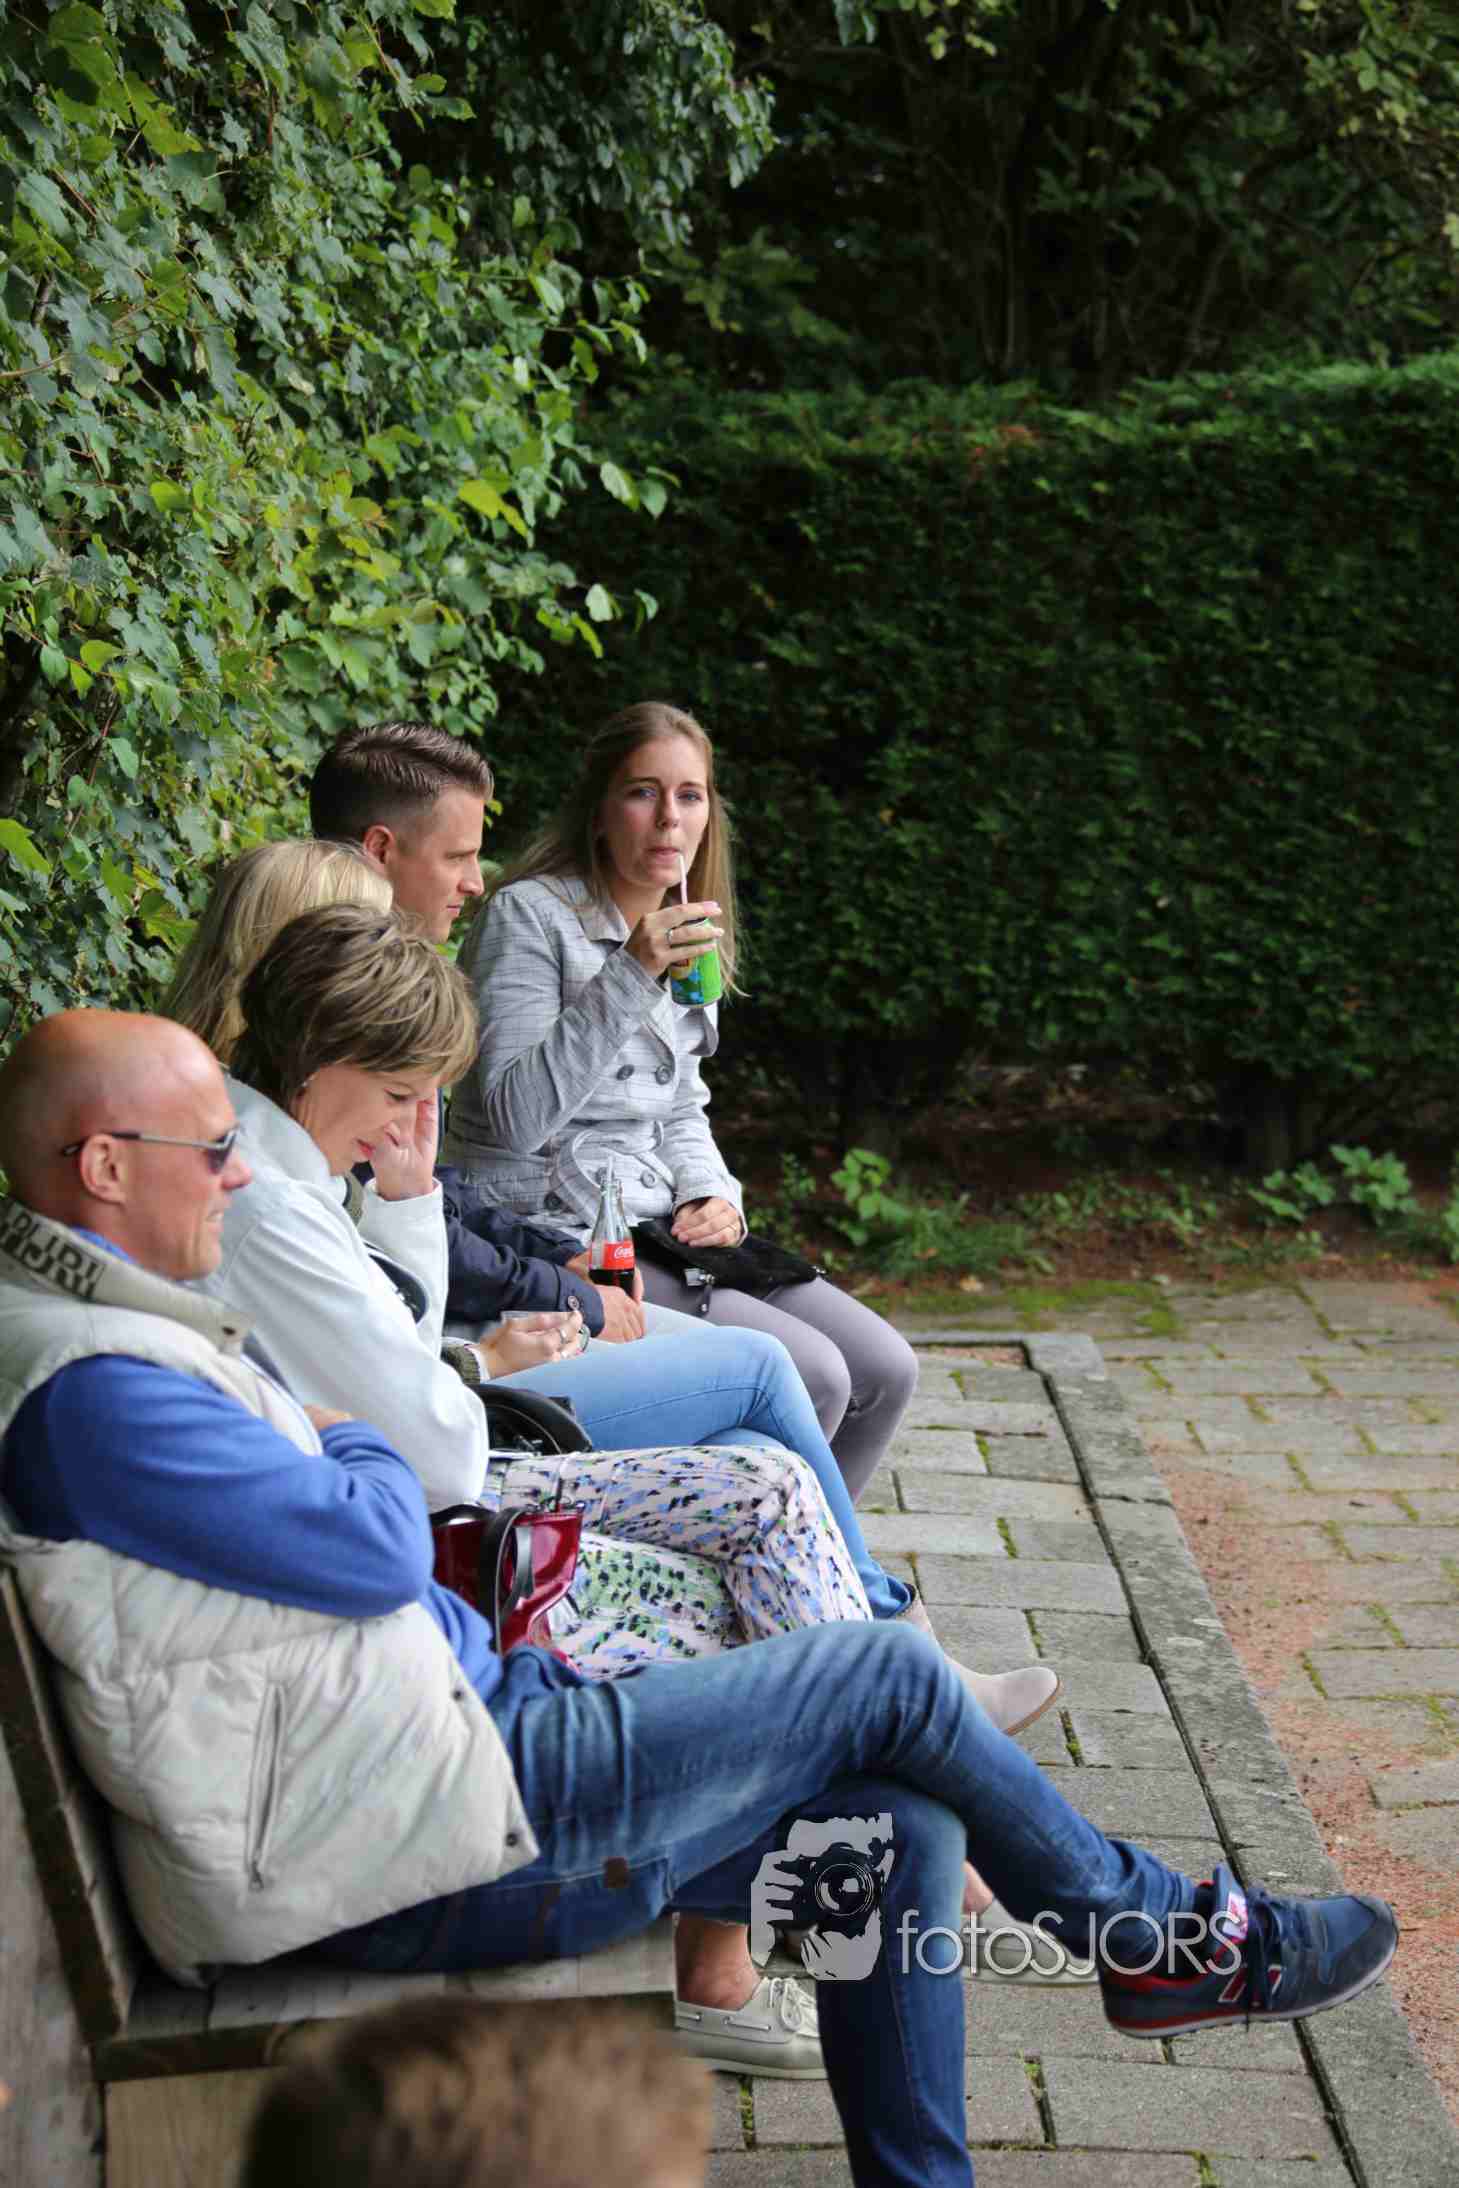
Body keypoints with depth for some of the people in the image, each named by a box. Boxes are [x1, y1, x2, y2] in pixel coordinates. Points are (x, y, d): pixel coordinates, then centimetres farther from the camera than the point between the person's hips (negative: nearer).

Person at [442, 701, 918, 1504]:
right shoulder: (530, 916, -11)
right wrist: (629, 979, -26)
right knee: (809, 1377, -21)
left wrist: (711, 1196, 1)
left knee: (885, 1369, -2)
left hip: (659, 1232, 8)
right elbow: (514, 1117, -21)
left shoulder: (682, 933, 13)